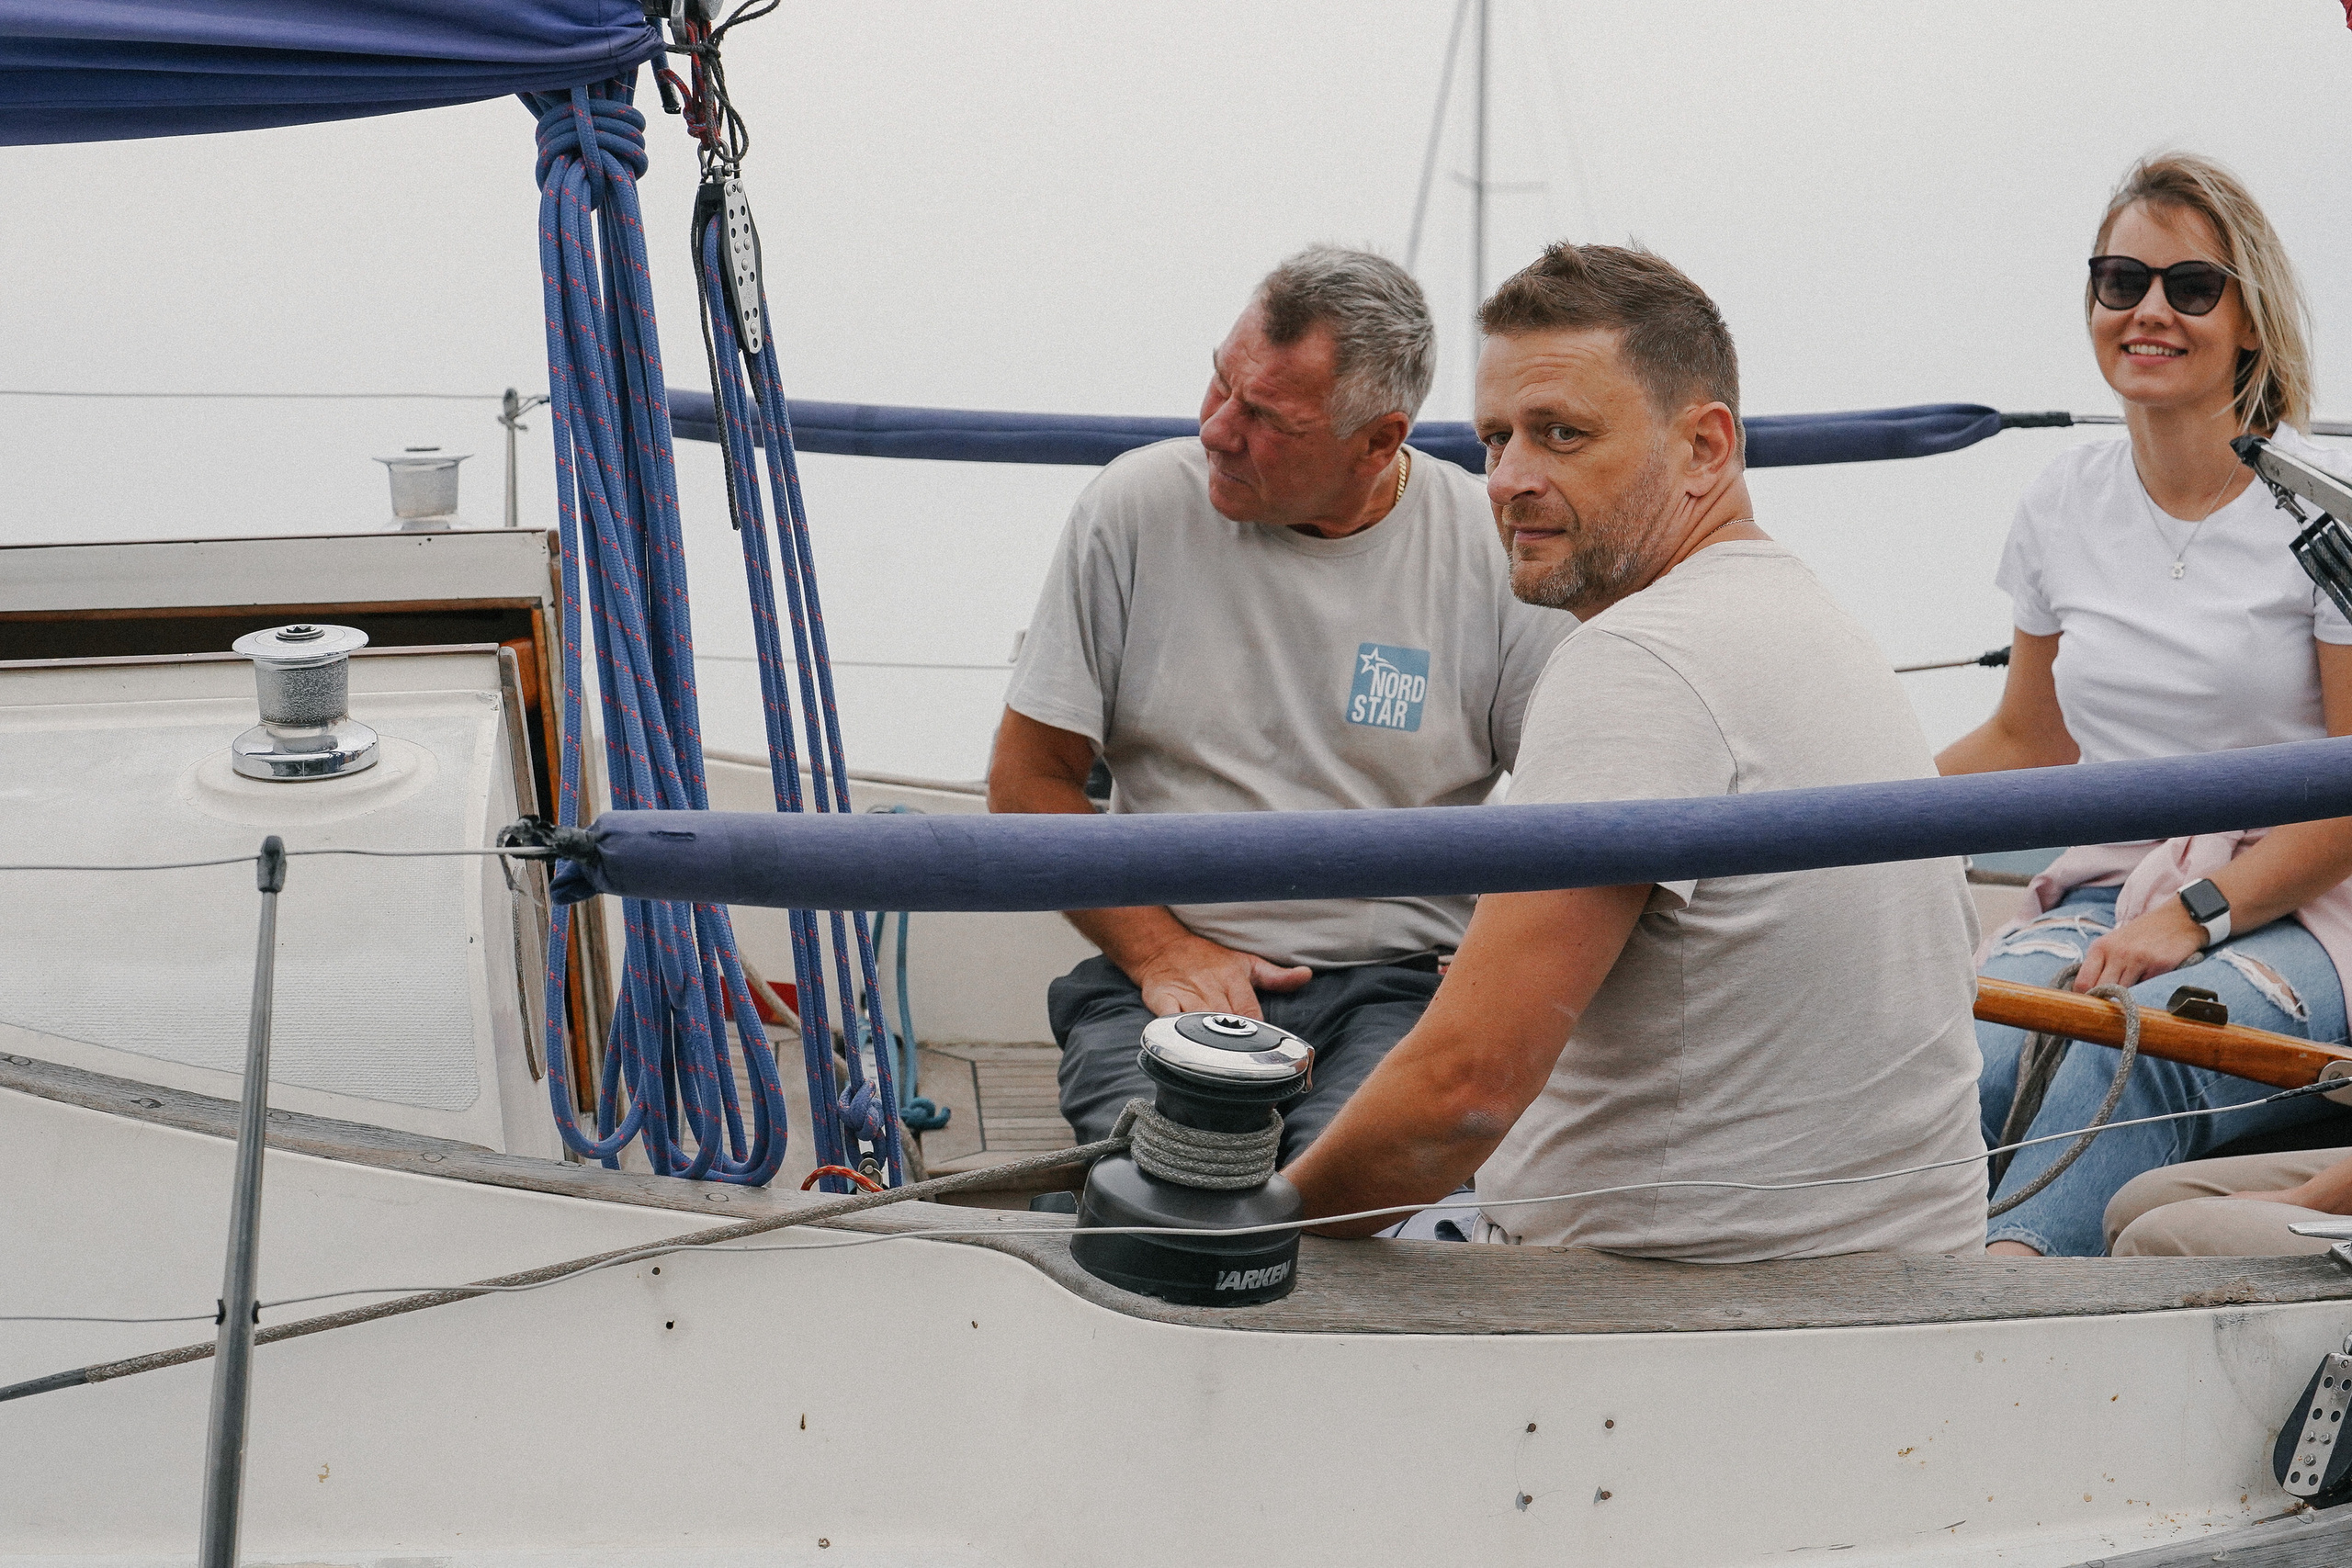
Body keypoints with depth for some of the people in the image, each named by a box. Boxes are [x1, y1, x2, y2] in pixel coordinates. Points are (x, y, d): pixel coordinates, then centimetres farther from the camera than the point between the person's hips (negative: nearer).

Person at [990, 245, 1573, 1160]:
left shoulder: (1496, 558, -1)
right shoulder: (1137, 508, 0)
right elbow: (1029, 779, 6)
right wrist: (1158, 950, -6)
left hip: (1397, 985, 0)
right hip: (1164, 975, 0)